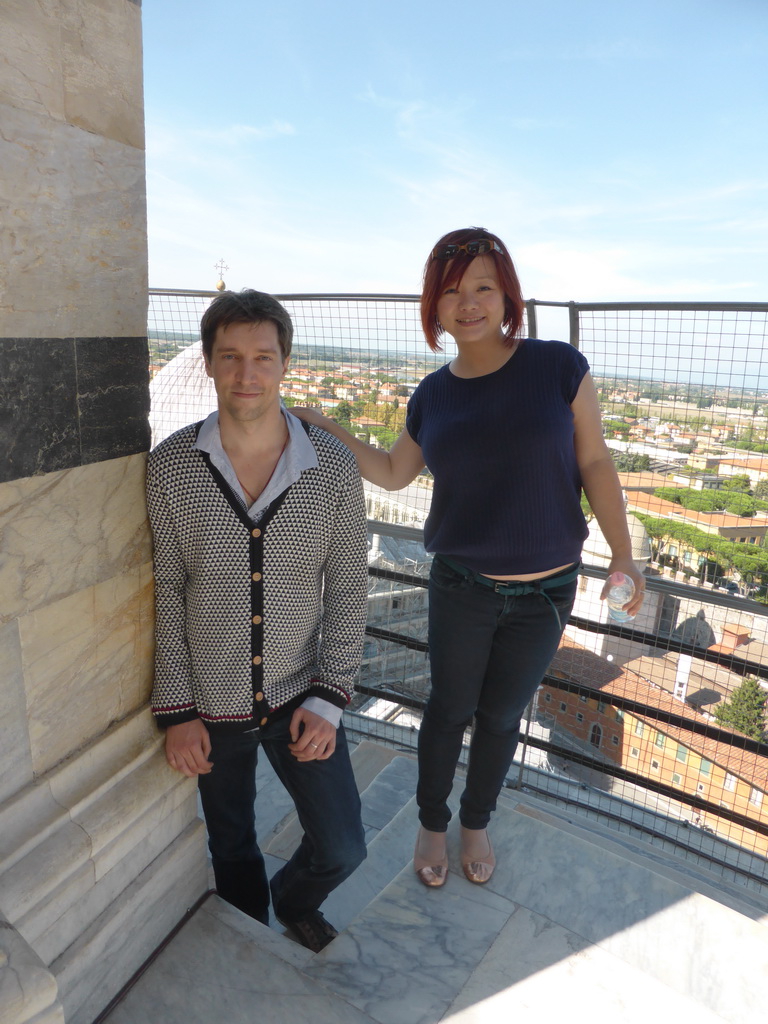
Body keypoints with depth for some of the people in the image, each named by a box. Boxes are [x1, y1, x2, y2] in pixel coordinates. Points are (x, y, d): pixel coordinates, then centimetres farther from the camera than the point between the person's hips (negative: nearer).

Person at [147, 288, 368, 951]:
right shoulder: (170, 467, -12)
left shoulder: (334, 468, -11)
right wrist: (175, 710, -7)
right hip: (210, 704, 0)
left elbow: (348, 589, -5)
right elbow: (164, 592, -7)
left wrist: (328, 698, -9)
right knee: (234, 852, 21)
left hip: (301, 695, 0)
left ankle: (293, 902, 45)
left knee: (342, 850, 8)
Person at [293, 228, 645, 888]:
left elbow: (594, 464, -6)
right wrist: (324, 429, 2)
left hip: (546, 592, 0)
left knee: (502, 716, 18)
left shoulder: (559, 367, -9)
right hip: (462, 586, 1)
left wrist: (623, 555, -13)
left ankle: (477, 822, 46)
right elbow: (394, 474, 11)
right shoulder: (433, 396, -1)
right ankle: (432, 822, 43)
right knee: (449, 709, 15)